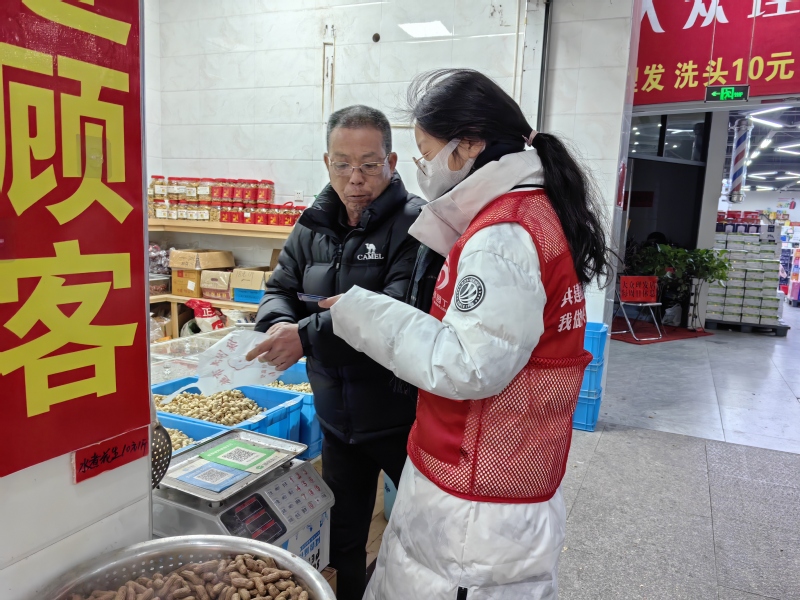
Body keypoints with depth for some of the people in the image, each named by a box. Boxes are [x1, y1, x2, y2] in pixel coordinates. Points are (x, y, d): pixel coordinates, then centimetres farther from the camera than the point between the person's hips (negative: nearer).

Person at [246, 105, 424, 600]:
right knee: (342, 539, 22)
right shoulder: (314, 226, 5)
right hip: (338, 416, 6)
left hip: (403, 415, -5)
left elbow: (399, 308, -28)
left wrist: (309, 335, -32)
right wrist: (280, 324, -14)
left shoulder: (416, 223, -16)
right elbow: (281, 289, 9)